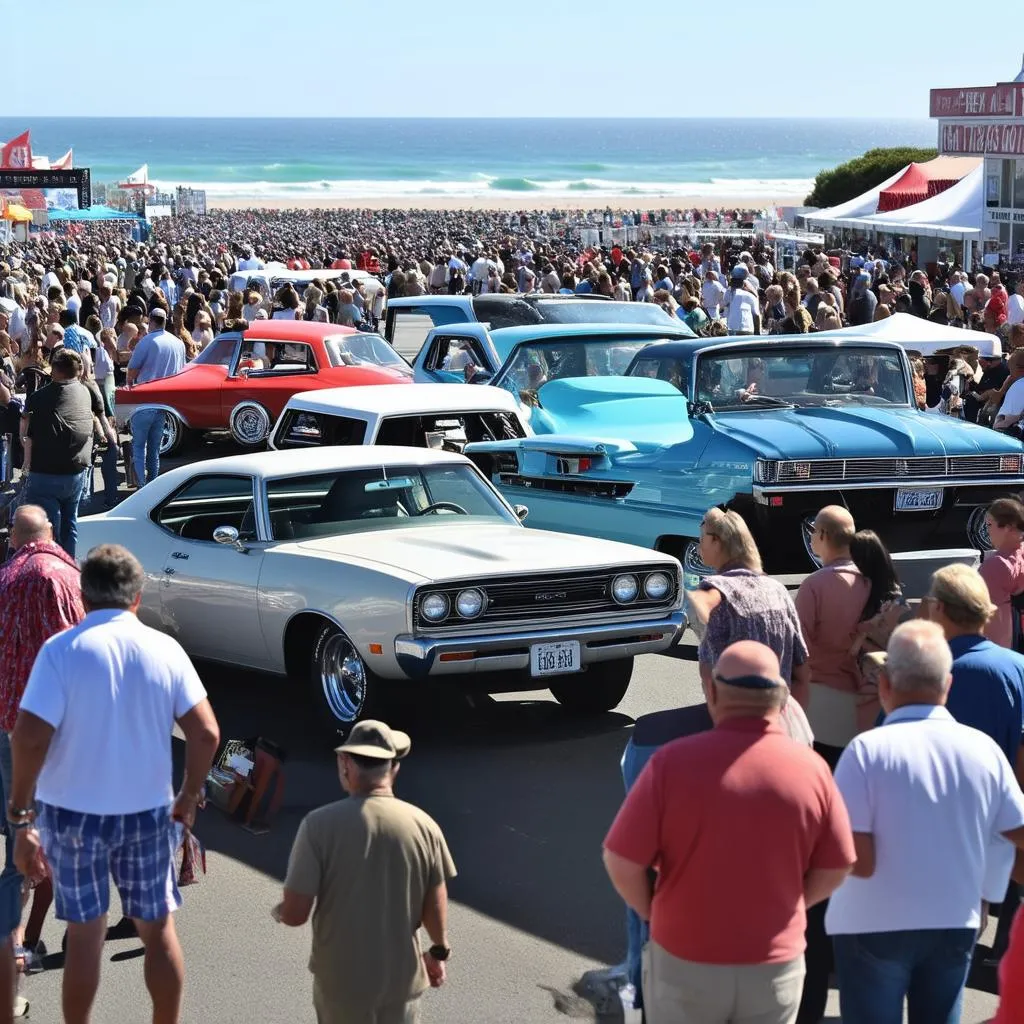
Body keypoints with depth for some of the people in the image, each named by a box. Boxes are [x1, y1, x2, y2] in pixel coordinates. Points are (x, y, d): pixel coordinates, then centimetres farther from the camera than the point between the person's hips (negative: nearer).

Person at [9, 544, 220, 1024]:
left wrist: (21, 818, -12)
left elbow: (29, 738, -19)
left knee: (85, 935, 10)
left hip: (73, 812, -2)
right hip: (148, 811, 2)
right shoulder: (165, 649, -4)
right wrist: (189, 796, 8)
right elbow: (206, 733, -6)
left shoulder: (62, 650, -12)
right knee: (158, 929, 16)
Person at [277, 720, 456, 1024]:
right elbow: (436, 905, 0)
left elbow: (295, 913, -15)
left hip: (342, 979, -2)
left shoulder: (320, 824, -18)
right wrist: (439, 951, 19)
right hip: (402, 976, 2)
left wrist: (279, 912, 9)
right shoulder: (423, 825, -9)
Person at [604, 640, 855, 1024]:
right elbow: (833, 870, 1)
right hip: (775, 967, 2)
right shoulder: (811, 769, -10)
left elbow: (622, 863, -12)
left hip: (684, 964, -2)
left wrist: (654, 913, 6)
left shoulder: (674, 762, -17)